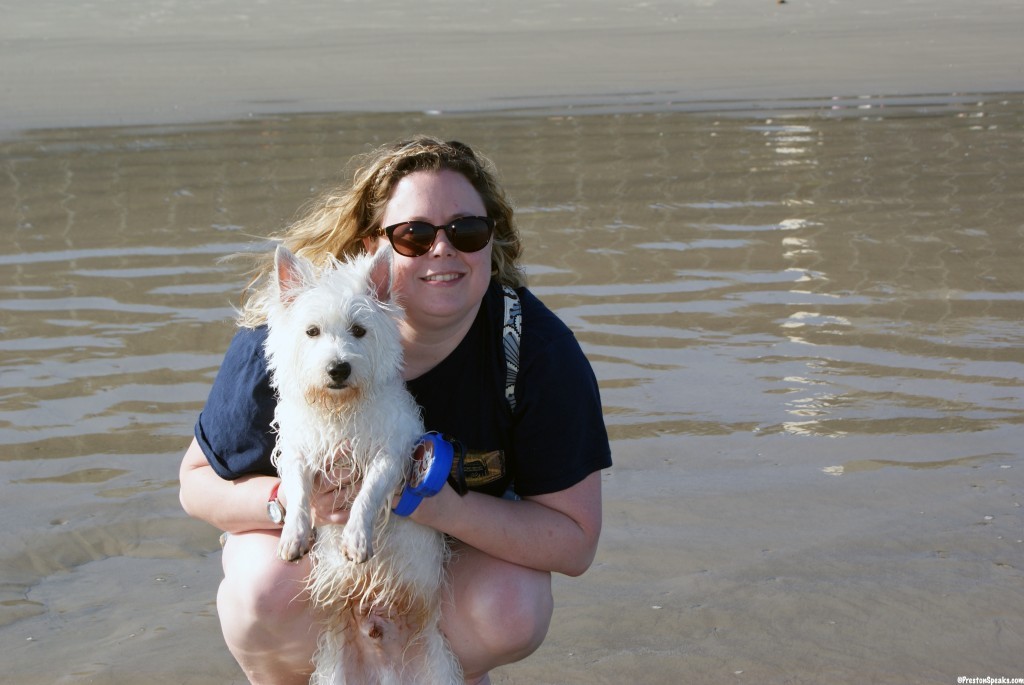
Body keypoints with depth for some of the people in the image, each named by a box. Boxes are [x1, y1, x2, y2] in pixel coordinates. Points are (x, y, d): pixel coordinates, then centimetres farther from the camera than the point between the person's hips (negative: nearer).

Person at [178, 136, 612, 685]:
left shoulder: (537, 350, -26)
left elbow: (575, 542, -23)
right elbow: (198, 481, -14)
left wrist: (447, 507, -39)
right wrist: (286, 500, -37)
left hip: (467, 541, 1)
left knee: (512, 612, -31)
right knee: (266, 588, -33)